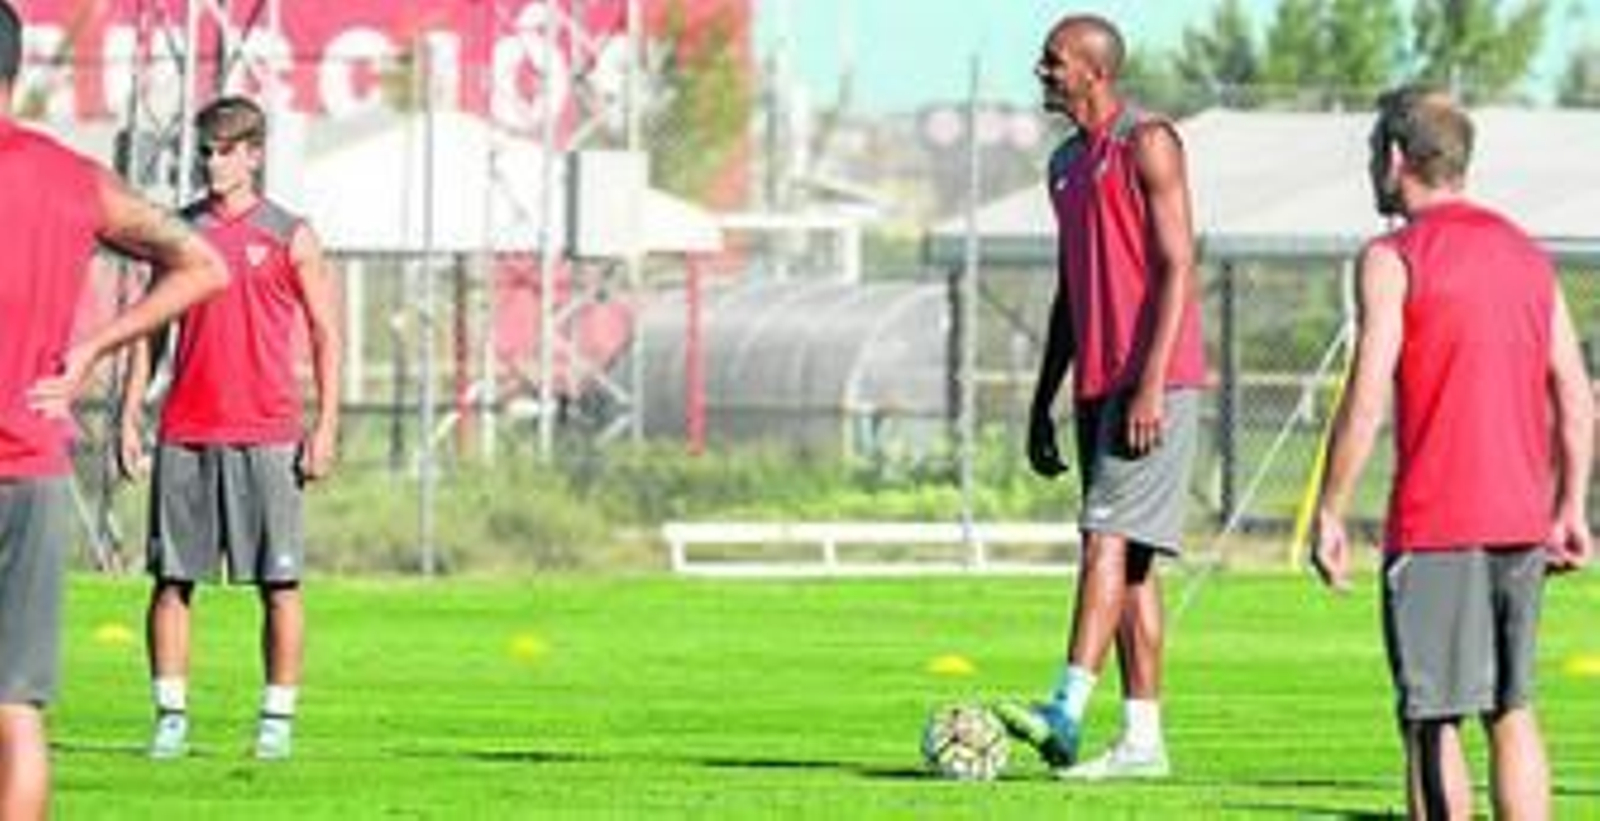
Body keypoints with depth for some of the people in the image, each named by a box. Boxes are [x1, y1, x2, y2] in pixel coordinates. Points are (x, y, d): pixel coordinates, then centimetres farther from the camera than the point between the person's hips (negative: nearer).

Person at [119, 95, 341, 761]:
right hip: (184, 435, 3)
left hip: (265, 434, -2)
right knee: (171, 578, 1)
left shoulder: (289, 237, 3)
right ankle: (171, 717, 5)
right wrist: (130, 415, 7)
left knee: (278, 582, -1)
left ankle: (278, 718, 4)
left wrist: (326, 427, -4)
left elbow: (326, 335, 4)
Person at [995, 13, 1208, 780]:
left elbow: (1177, 267, -14)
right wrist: (1043, 401, 19)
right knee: (1127, 559, 7)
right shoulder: (1066, 164, 18)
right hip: (1097, 385, 9)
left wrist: (1152, 385, -21)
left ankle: (1067, 712, -25)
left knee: (1108, 538, -17)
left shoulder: (1147, 143, -8)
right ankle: (1142, 739, 8)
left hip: (1152, 383, -9)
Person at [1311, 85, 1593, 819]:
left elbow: (1366, 402, -13)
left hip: (1433, 527, -6)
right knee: (1512, 714, 12)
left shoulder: (1393, 259, -6)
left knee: (1431, 723, -3)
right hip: (1522, 522, 6)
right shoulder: (1526, 255, 13)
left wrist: (1329, 513, -8)